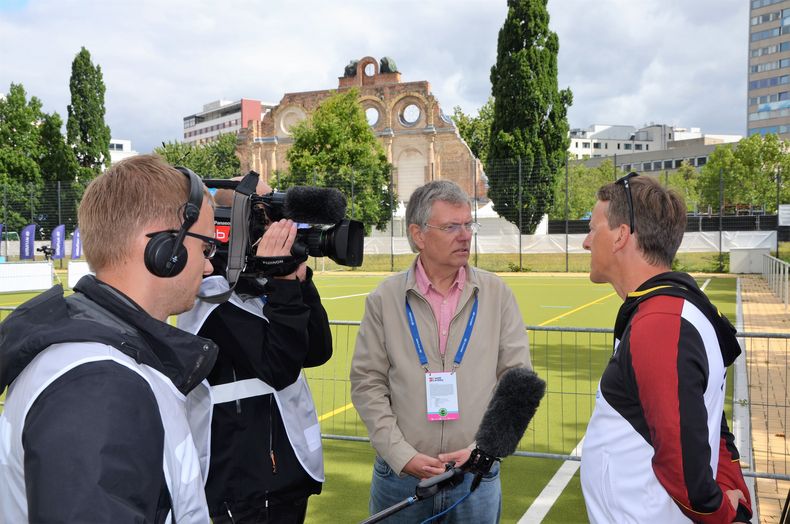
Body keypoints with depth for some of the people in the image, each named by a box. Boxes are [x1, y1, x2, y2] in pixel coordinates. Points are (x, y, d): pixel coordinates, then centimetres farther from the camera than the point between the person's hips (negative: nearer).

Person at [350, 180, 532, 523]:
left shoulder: (497, 295, 0)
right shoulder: (385, 299, -3)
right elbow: (367, 384, -3)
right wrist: (402, 455, -10)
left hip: (477, 475, 1)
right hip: (400, 475, 0)